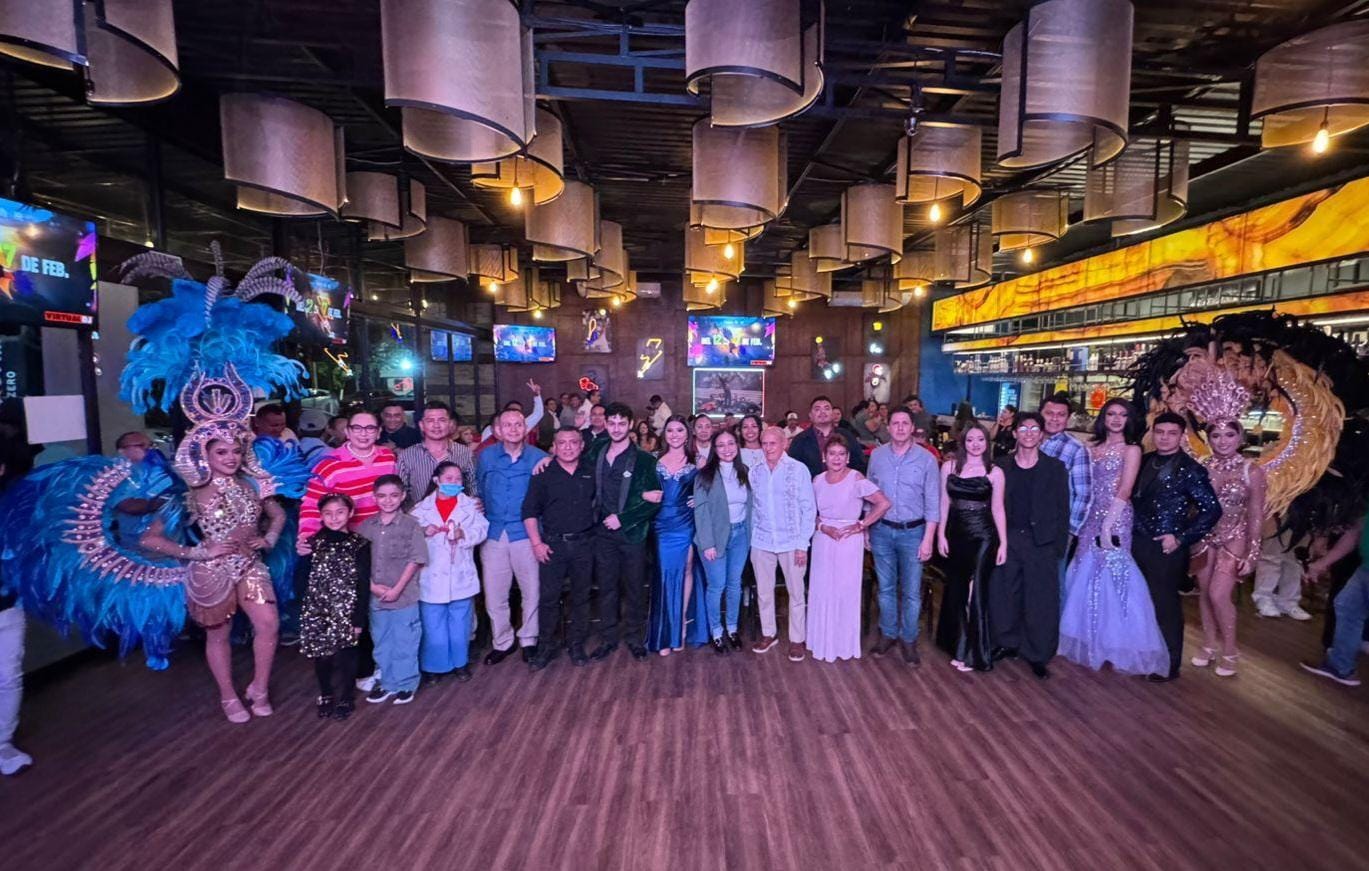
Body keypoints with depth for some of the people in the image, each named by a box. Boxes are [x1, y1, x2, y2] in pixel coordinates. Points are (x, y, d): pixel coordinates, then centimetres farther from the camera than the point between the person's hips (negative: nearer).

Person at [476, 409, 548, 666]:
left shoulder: (539, 458, -3)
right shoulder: (486, 457, 3)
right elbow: (480, 492, 13)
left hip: (526, 534, -2)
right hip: (493, 535, 2)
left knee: (531, 592, 7)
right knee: (494, 595, 9)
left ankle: (529, 640, 27)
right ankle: (501, 642, 28)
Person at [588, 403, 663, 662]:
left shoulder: (644, 460, -8)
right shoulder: (597, 451, 4)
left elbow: (655, 501, -10)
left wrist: (622, 519, -14)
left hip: (632, 533, -3)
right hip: (603, 532, 3)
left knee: (634, 589, 8)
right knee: (606, 588, 12)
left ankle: (635, 638, 24)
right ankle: (608, 639, 26)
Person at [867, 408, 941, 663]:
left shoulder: (926, 459, -6)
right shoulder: (876, 455, 1)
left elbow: (932, 502, -5)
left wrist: (928, 539, -8)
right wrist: (865, 529, 4)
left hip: (913, 532, -2)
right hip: (882, 530, 2)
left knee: (911, 591, 6)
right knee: (886, 588, 13)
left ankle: (908, 639, 23)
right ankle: (888, 634, 29)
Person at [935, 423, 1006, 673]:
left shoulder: (994, 472, -3)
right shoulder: (949, 466, 2)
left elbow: (997, 509, 0)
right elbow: (944, 502, 5)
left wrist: (1003, 543, -2)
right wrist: (941, 535, 2)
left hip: (983, 536, -3)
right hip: (956, 534, 3)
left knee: (976, 592, -2)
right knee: (956, 591, 13)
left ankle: (973, 653, 11)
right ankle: (957, 644, 31)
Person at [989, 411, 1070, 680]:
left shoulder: (1055, 468, 1)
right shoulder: (1002, 466, 4)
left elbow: (1063, 509, 0)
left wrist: (1059, 546, -4)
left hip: (1041, 543, -1)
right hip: (1007, 539, 2)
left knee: (1040, 600, 3)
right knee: (1003, 595, 9)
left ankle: (1037, 654, 16)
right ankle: (1007, 643, 26)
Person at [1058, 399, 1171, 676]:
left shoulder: (1131, 449, -3)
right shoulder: (1094, 449, 12)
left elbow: (1124, 491, -11)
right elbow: (1089, 488, 11)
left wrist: (1108, 525, -17)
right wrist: (1084, 519, 2)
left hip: (1116, 519, -6)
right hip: (1092, 518, 6)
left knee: (1112, 577, -3)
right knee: (1087, 574, 9)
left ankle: (1116, 645, 10)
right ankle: (1090, 641, 23)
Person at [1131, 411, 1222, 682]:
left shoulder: (1189, 469, -11)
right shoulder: (1144, 461, 6)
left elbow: (1212, 509, -13)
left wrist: (1181, 538, -14)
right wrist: (1131, 528, 7)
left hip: (1166, 547, -5)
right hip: (1137, 542, 5)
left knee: (1164, 605, 6)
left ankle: (1169, 665, 22)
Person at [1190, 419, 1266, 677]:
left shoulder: (1252, 471, -9)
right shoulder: (1202, 468, -3)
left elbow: (1256, 515, -6)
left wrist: (1252, 552, -8)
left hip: (1234, 539, -3)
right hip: (1205, 537, 3)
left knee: (1218, 595, -9)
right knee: (1204, 592, 10)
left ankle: (1229, 650, 12)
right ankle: (1209, 645, 26)